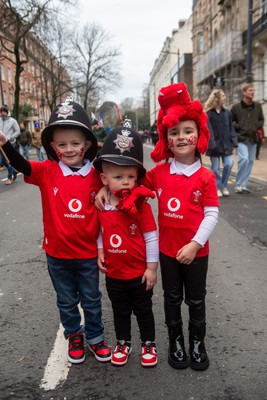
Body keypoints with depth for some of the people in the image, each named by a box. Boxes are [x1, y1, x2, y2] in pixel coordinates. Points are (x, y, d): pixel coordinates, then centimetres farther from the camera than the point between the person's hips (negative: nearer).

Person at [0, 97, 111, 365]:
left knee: (91, 299, 18)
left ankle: (95, 336, 41)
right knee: (66, 301, 20)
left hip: (87, 253, 0)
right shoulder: (47, 171, -11)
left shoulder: (96, 176, -9)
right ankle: (74, 335, 44)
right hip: (57, 253, 0)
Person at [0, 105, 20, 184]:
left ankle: (10, 178, 8)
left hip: (10, 144, -5)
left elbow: (17, 131, -4)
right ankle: (14, 171, 30)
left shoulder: (12, 120, -3)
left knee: (9, 161, -4)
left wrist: (9, 138, -13)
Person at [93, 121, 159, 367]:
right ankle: (123, 343, 42)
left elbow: (151, 237, -13)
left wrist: (151, 267, -11)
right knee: (120, 311, 21)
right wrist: (100, 251, -3)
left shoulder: (140, 206, -18)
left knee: (143, 310, 16)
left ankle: (148, 344, 37)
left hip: (139, 273, -3)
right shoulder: (101, 206, -7)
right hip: (114, 273, 3)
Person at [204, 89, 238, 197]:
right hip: (215, 145, -4)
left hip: (226, 144, 4)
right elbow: (208, 131, -12)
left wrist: (234, 141, 4)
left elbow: (231, 128, 11)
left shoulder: (227, 112, 8)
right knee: (216, 168, 3)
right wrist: (212, 144, -20)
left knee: (229, 164, -5)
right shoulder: (208, 114, -7)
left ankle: (224, 186, 14)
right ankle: (218, 188, 17)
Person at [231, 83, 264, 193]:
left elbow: (261, 120, 18)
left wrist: (257, 126, -1)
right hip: (241, 138, -5)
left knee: (250, 161, 7)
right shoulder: (236, 107, -3)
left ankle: (243, 185, 18)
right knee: (244, 159, -18)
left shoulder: (257, 106, 7)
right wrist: (238, 127, -10)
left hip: (253, 139, 5)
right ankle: (238, 184, -3)